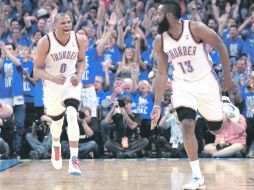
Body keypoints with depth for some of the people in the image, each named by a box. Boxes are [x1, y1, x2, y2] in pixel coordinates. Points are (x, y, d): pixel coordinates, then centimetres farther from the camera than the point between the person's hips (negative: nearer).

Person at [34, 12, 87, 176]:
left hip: (72, 83, 0)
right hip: (53, 85, 0)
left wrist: (79, 76, -12)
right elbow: (37, 69, -13)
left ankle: (74, 159, -22)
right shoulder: (45, 42, -19)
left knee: (72, 115, -24)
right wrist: (53, 78, -30)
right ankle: (56, 145, 53)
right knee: (57, 121, 17)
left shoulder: (79, 40, -12)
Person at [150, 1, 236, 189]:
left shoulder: (195, 28, -22)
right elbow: (162, 74, -4)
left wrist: (227, 78, -9)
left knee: (217, 128, 9)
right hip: (183, 85, 2)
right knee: (187, 126, -19)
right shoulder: (160, 41, -10)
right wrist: (157, 105, -10)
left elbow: (220, 46, -10)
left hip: (206, 82, -2)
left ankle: (226, 108, 47)